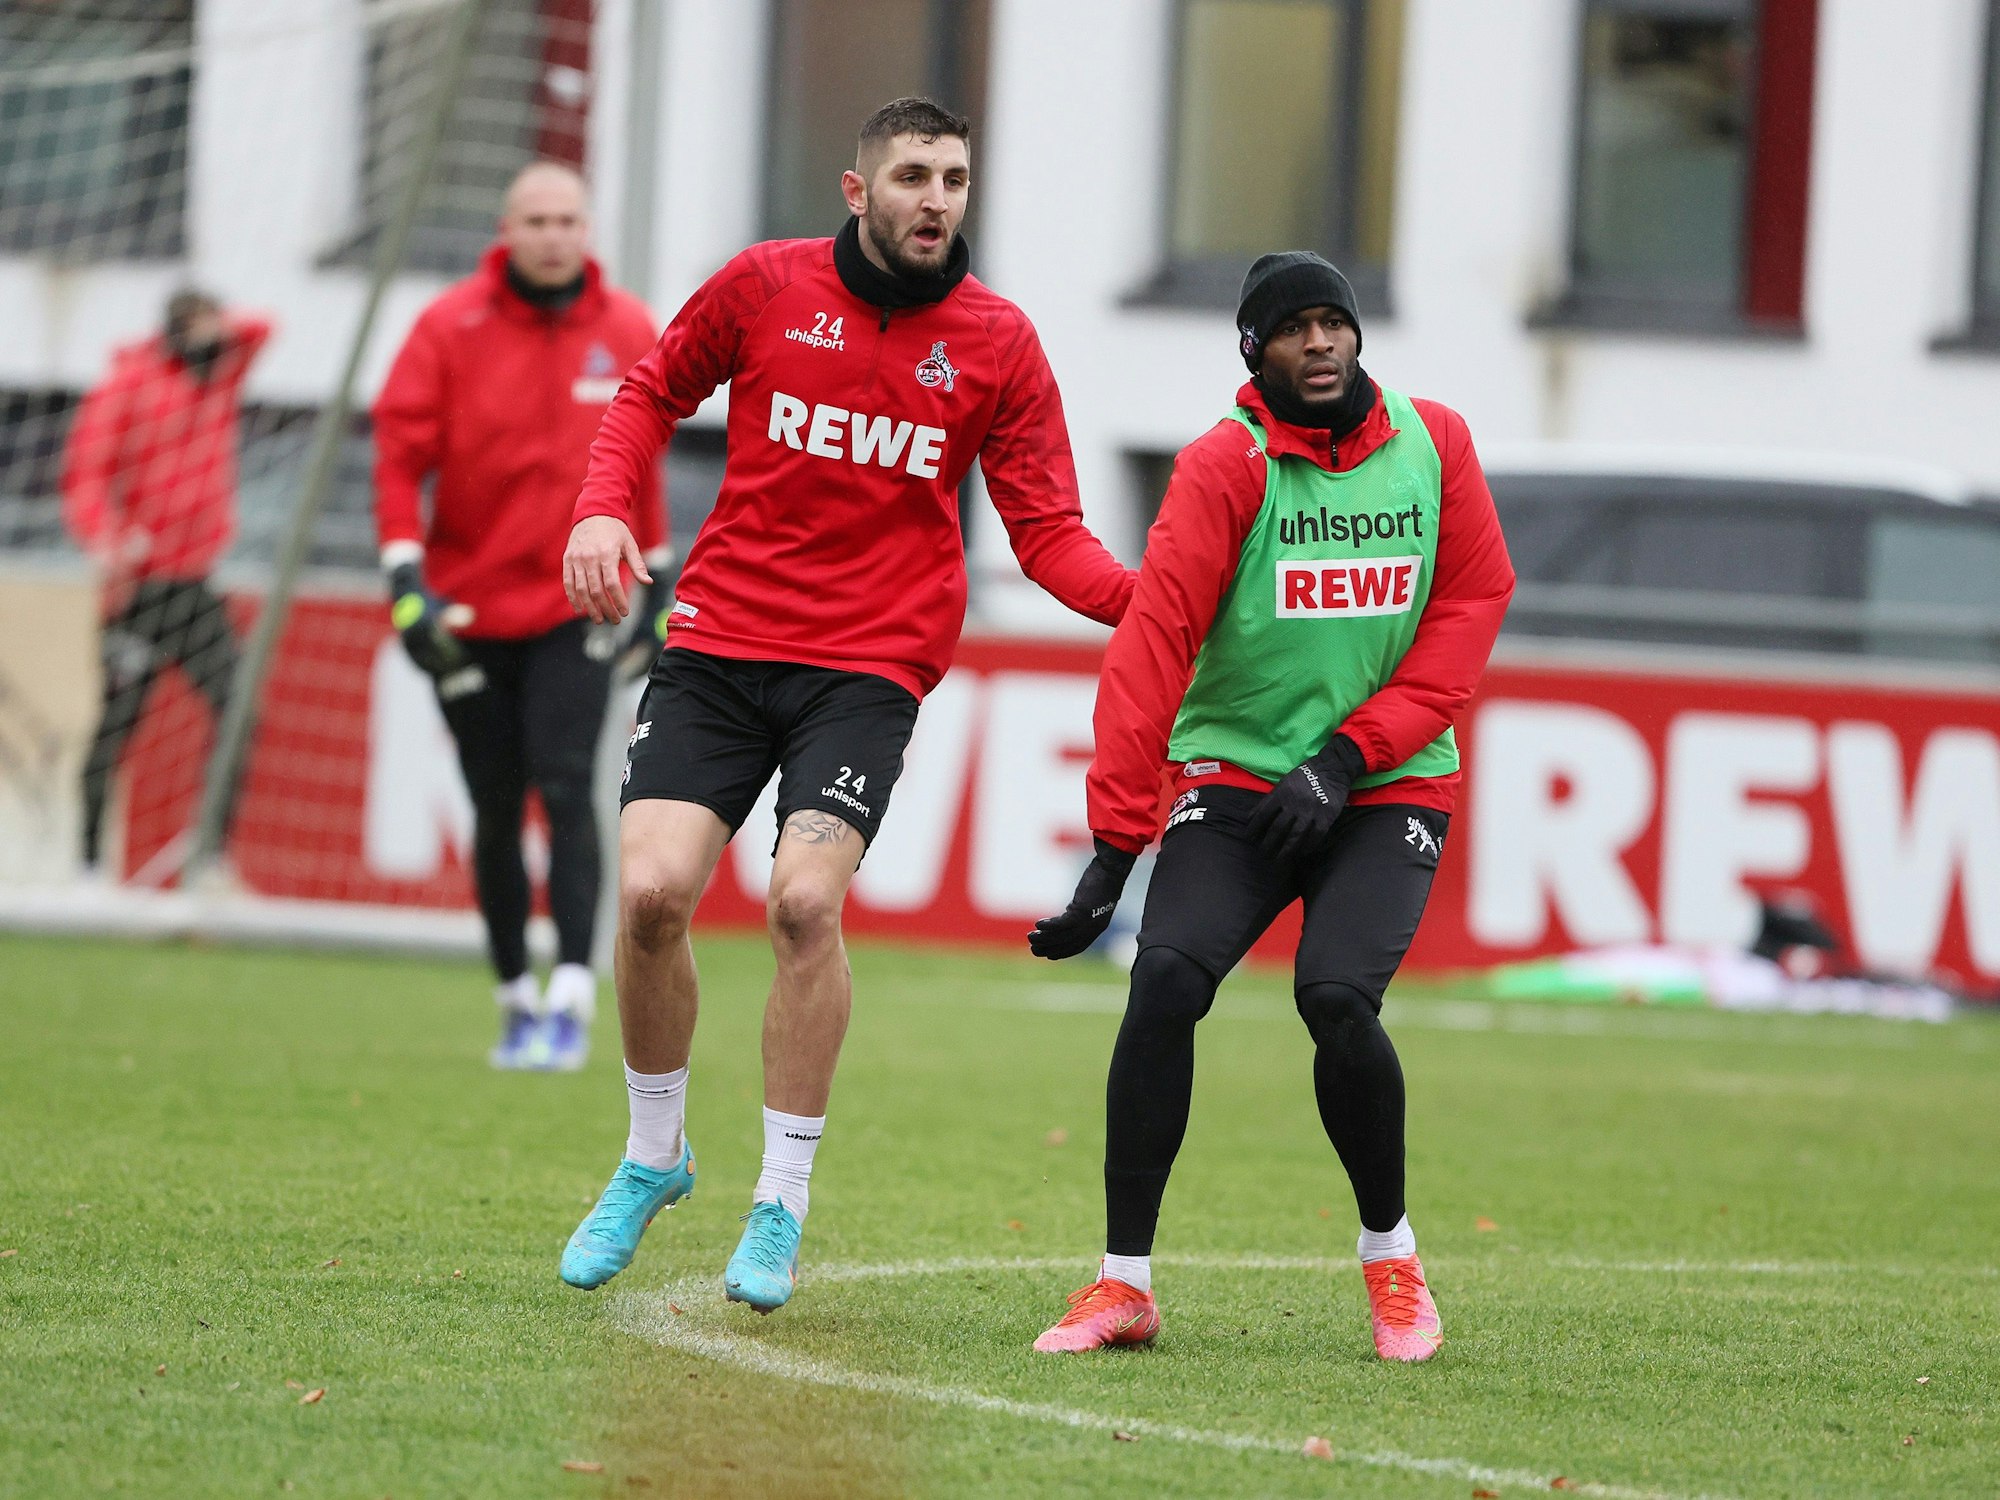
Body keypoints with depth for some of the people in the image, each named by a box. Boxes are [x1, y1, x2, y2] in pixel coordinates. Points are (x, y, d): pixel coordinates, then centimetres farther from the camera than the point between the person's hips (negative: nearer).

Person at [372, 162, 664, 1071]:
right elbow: (400, 453, -7)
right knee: (495, 812, 7)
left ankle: (572, 995, -19)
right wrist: (406, 578, -16)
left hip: (576, 604, 0)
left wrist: (658, 580, 12)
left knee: (564, 788, -16)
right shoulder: (451, 327, -5)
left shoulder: (629, 333, 1)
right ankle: (516, 997, 19)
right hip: (469, 609, 1)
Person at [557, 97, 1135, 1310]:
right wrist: (604, 506, -2)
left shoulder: (997, 344, 2)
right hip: (718, 640, 1)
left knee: (805, 900, -20)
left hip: (869, 664, -1)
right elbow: (654, 393, 16)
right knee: (652, 892, -13)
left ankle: (782, 1206, -5)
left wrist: (1147, 598, -16)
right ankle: (654, 1154, 13)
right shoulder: (765, 287, 2)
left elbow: (1048, 531, 2)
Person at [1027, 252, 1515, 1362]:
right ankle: (1124, 1283, -10)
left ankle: (1389, 1253, 3)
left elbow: (1471, 605, 2)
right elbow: (1153, 647, -14)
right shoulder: (1224, 467, -8)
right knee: (1166, 980, -21)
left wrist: (1349, 752, -10)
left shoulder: (1432, 442, 2)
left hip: (1390, 788, 0)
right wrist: (1112, 847, -21)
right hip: (1235, 779, 0)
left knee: (1337, 998, -22)